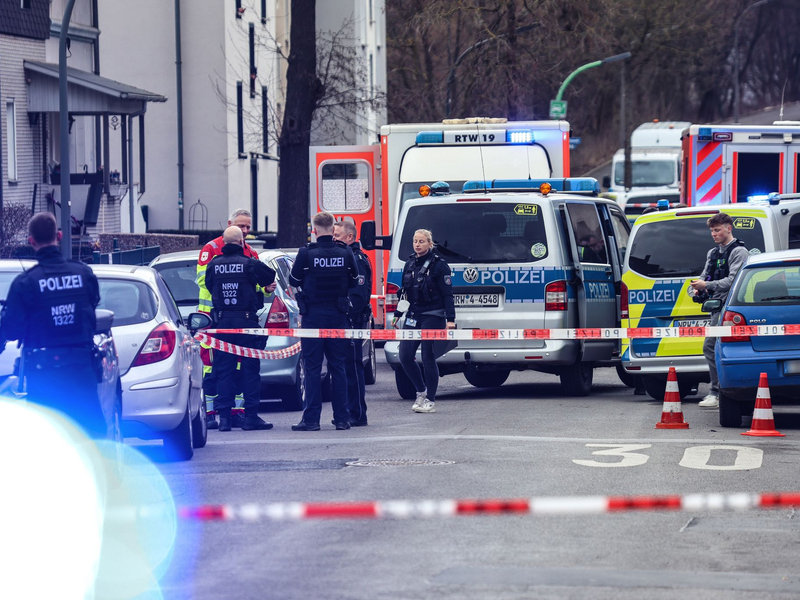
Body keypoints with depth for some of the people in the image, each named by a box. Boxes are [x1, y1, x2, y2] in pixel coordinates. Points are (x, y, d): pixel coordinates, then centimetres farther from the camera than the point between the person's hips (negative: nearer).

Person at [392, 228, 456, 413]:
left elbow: (447, 294, -8)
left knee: (428, 358, -5)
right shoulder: (410, 264, 12)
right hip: (413, 317, 6)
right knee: (405, 356, -2)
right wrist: (397, 314, 17)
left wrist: (450, 319, -13)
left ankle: (430, 401, 4)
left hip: (432, 317, -6)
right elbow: (404, 292, 20)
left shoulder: (439, 265, -6)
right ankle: (421, 391, 18)